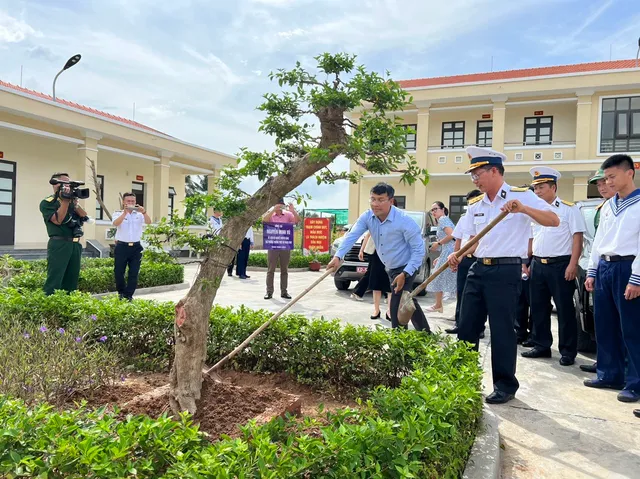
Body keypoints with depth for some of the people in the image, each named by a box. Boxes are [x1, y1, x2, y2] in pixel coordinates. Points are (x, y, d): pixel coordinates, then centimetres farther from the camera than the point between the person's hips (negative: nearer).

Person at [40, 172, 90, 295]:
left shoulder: (71, 201, 18)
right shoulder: (47, 203, 0)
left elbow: (85, 217, 8)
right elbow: (58, 220, -13)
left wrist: (74, 202, -4)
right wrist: (65, 201, -12)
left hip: (75, 244, 6)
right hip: (59, 244, -6)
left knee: (72, 280, 10)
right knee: (54, 281, -9)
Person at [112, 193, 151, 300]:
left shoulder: (139, 214, 8)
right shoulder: (118, 213, 4)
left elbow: (148, 222, -9)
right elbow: (115, 223, -16)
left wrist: (144, 212, -28)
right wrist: (125, 212, -27)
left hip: (136, 247, 1)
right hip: (122, 246, -1)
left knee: (134, 273, 2)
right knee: (118, 272, 4)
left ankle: (129, 295, 13)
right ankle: (121, 293, 24)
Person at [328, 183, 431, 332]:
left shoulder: (404, 220, -25)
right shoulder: (367, 217, -9)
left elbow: (419, 249, -22)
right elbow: (352, 236, -20)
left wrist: (405, 274, -27)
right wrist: (338, 256, -36)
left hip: (405, 268, -7)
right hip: (390, 268, 7)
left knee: (397, 307, -14)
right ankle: (425, 333, 37)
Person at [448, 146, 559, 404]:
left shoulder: (521, 196, -4)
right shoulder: (475, 204, 13)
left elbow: (554, 220, -11)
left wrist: (523, 209, -26)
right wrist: (458, 255, -4)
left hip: (506, 271, -6)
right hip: (478, 269, 6)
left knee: (502, 329, 0)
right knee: (466, 326, 9)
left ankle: (505, 385, 16)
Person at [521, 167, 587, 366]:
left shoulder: (569, 209, -4)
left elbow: (577, 238, -9)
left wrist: (573, 265, -16)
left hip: (560, 265, -6)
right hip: (537, 265, 7)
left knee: (565, 309, 0)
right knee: (538, 308, 11)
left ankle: (568, 352, 10)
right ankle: (541, 346, 22)